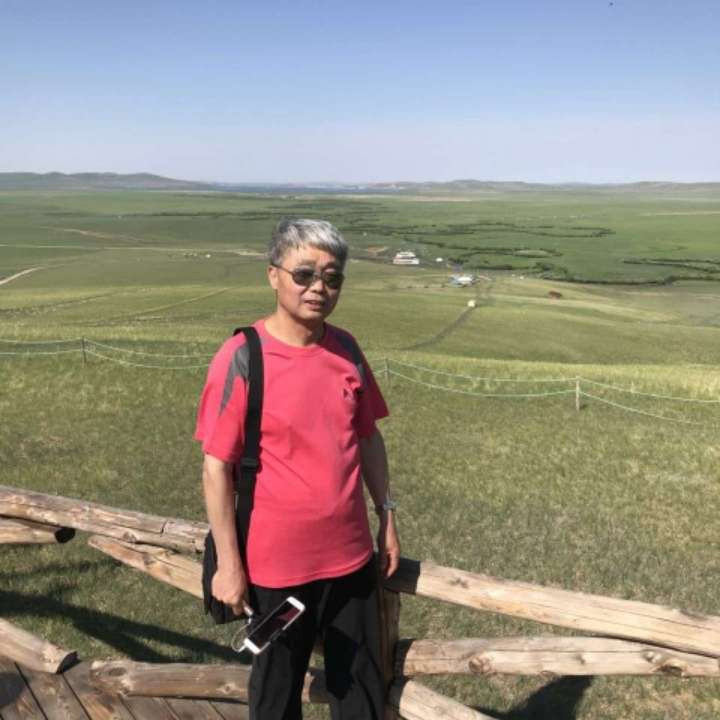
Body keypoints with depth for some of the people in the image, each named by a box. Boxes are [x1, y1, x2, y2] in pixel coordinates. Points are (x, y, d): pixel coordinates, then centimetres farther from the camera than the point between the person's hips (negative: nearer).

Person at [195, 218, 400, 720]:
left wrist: (388, 519, 10)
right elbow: (217, 467, -14)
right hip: (277, 562, -4)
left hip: (352, 554, 5)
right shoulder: (242, 358, -17)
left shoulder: (346, 349, -1)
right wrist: (229, 564, -12)